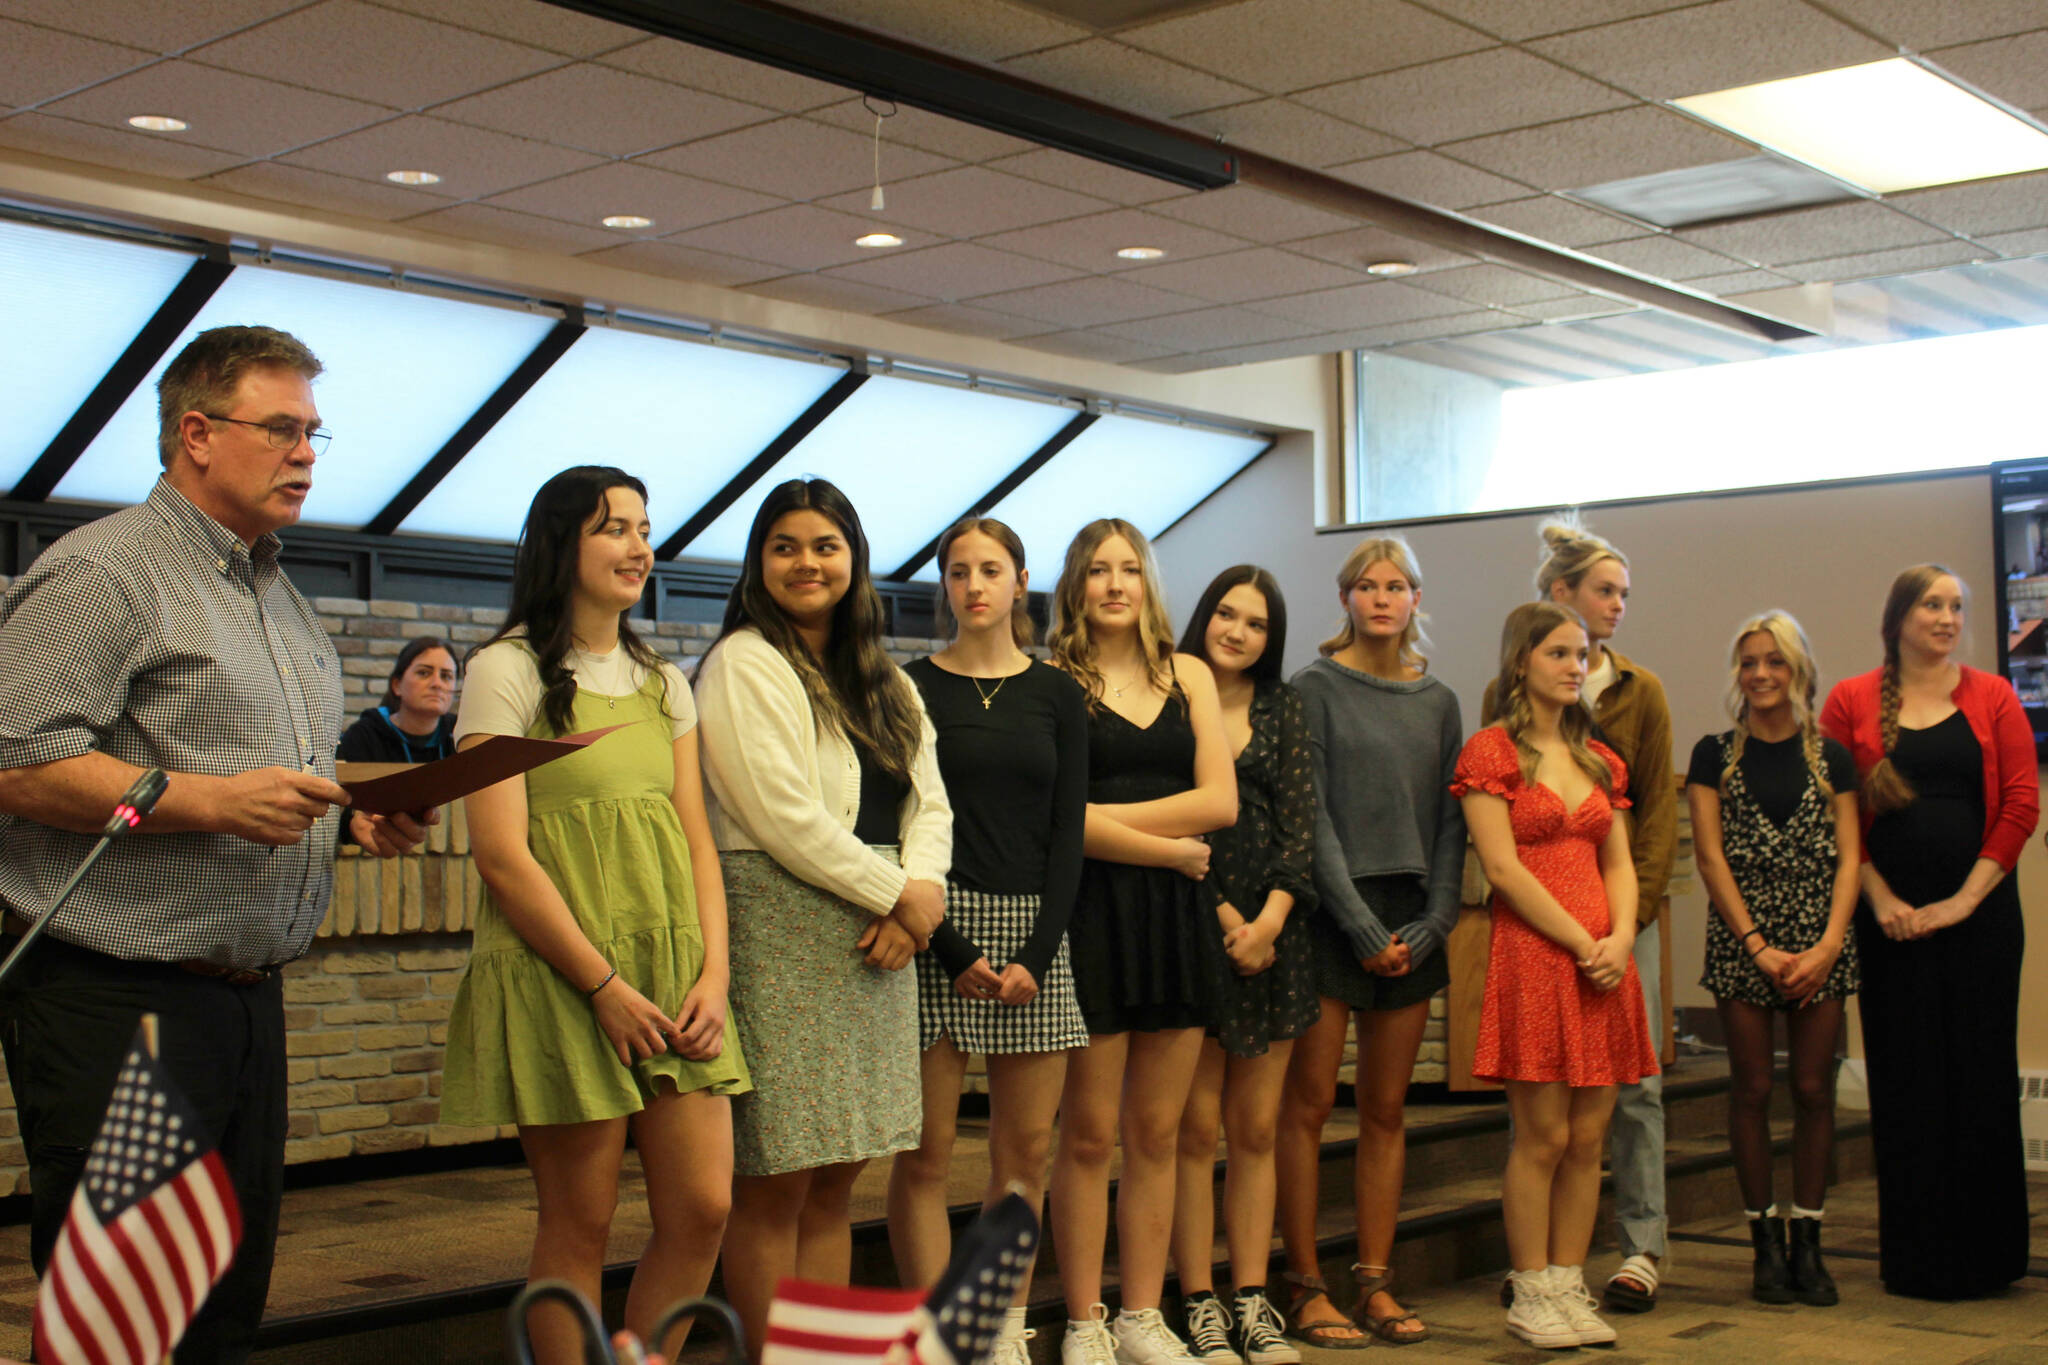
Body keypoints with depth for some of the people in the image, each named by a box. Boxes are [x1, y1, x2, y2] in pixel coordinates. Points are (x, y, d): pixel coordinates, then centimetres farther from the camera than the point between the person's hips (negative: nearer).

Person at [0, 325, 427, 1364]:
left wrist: (356, 817, 9)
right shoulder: (102, 572, -9)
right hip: (114, 1002, -9)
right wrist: (212, 801, -23)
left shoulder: (281, 598, 19)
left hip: (248, 998, 9)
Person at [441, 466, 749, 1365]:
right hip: (560, 977, -5)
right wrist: (606, 987, -14)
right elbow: (502, 855, -10)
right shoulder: (508, 671, -3)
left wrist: (713, 974, -2)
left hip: (672, 970, 6)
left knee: (703, 1208, 1)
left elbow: (696, 841, 13)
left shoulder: (662, 683, 16)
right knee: (579, 1226, 1)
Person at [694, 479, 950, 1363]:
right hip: (779, 936, -7)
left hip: (874, 941, 7)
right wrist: (895, 894, -9)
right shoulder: (744, 666, -5)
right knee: (775, 1185, -4)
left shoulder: (885, 683, 19)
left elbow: (928, 803, 15)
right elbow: (784, 817, -14)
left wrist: (925, 886, -5)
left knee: (836, 1180, 10)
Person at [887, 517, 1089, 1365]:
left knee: (1026, 1149, 4)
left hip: (1033, 929, 3)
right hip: (937, 927, -2)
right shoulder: (912, 687, 3)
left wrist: (1036, 956, -6)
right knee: (926, 1153, -3)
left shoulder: (1056, 694, 10)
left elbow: (1068, 829, 5)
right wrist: (952, 949, -12)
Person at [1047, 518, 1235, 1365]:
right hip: (1091, 913, -4)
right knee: (1089, 1136, 0)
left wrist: (1110, 817, -8)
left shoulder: (1188, 676, 13)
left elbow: (1219, 800, 1)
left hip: (1176, 916, 4)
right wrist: (1170, 848, -8)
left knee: (1157, 1135, 8)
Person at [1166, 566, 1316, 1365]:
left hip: (1272, 932, 3)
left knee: (1256, 1129, 6)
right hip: (1190, 931, -3)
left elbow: (1300, 819, 5)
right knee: (1196, 1127, -2)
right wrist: (1224, 916, -9)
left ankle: (1251, 1300, 13)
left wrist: (1271, 916, -8)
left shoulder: (1284, 711, 13)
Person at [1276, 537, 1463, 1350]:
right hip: (1332, 916, -4)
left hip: (1411, 924, 5)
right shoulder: (1317, 688, -2)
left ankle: (1375, 1283, 14)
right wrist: (1363, 925, -12)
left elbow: (1449, 824, 10)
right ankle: (1305, 1288, 5)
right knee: (1308, 1105, -2)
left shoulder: (1438, 703, 12)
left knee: (1386, 1111, 8)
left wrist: (1432, 923, -3)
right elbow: (1311, 817, -7)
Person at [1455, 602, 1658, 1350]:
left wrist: (1621, 938, -4)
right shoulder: (1490, 752, -3)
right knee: (1542, 1137, -4)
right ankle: (1531, 1295, 6)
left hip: (1603, 961, 6)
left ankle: (1569, 1285, 14)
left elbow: (1619, 863, 14)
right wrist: (1581, 944, -12)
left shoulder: (1597, 758, 17)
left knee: (1588, 1139, 6)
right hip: (1531, 954, -6)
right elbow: (1503, 868, -10)